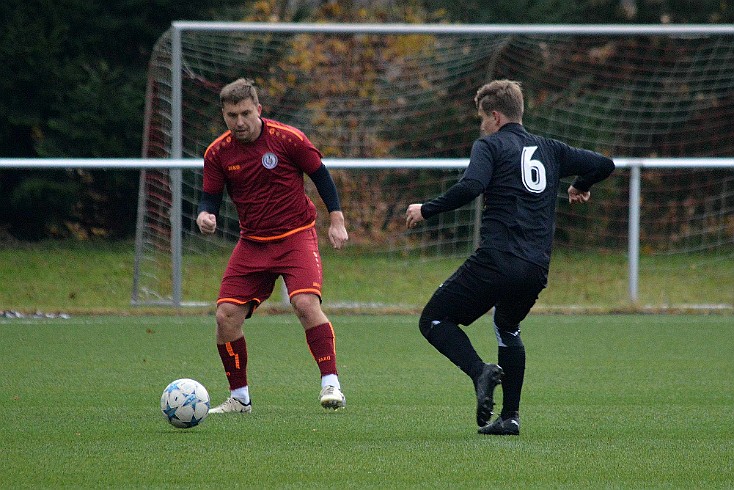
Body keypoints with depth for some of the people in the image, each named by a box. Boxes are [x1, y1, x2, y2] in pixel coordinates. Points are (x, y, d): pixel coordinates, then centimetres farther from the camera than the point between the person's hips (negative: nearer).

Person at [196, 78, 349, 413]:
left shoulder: (287, 139, -10)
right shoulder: (217, 153, -2)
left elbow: (321, 175, 1)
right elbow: (211, 196, 7)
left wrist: (336, 221, -2)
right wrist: (204, 216, -17)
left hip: (296, 237, -4)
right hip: (251, 244, 4)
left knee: (306, 303, -26)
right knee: (226, 316, -6)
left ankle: (331, 384, -18)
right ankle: (239, 398, 9)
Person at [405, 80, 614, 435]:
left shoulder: (490, 146, 1)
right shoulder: (549, 150, 18)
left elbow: (470, 187, -17)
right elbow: (604, 164, 22)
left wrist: (426, 210, -5)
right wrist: (580, 187, 42)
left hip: (496, 260, -6)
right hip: (537, 269, 6)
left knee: (433, 320, 5)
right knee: (508, 328, 32)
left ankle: (480, 371, -20)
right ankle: (510, 416, 23)